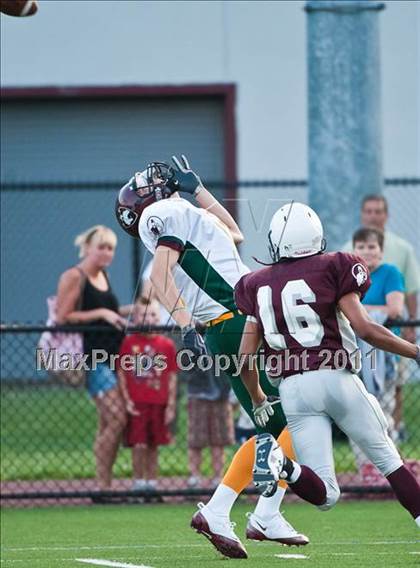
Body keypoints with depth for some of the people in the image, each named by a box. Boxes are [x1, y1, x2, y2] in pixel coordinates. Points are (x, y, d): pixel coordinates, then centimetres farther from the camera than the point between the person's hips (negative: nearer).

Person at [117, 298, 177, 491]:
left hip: (158, 403, 2)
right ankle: (138, 481, 0)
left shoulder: (166, 345, 4)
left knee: (153, 445, 9)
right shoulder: (129, 343, -1)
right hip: (136, 403, -2)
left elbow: (172, 377, 7)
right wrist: (126, 400, -7)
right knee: (139, 444, -8)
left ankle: (152, 481, 16)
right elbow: (121, 373, 0)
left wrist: (171, 405, 3)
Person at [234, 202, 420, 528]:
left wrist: (258, 400, 29)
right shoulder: (332, 270, 2)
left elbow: (245, 358, 12)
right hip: (335, 376, -3)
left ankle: (282, 463, -25)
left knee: (325, 495, 2)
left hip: (293, 390, 3)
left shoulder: (259, 287, 12)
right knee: (388, 459, 14)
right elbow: (365, 329, -8)